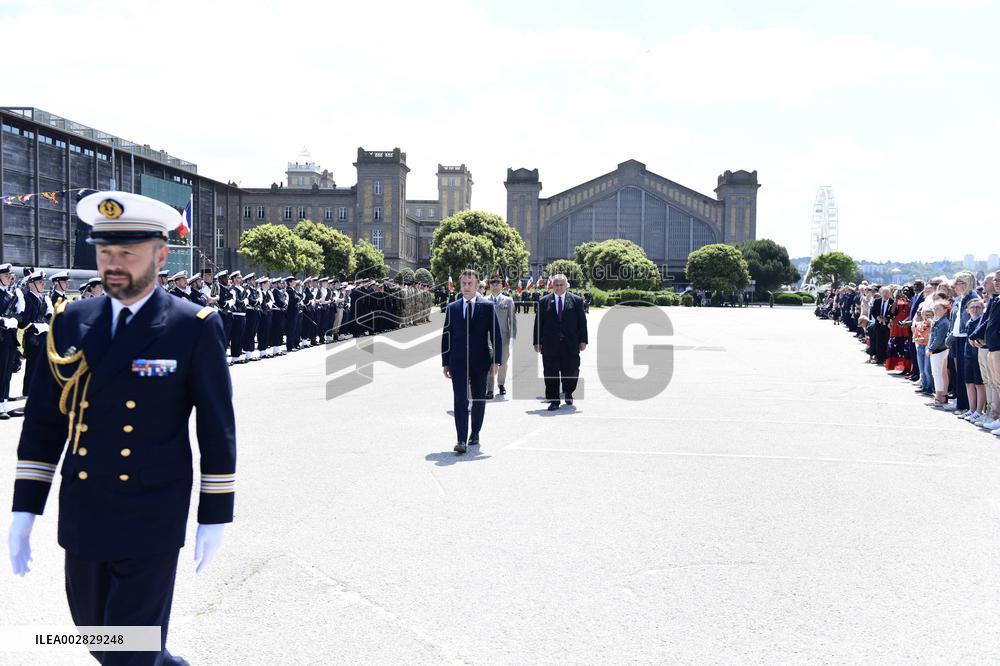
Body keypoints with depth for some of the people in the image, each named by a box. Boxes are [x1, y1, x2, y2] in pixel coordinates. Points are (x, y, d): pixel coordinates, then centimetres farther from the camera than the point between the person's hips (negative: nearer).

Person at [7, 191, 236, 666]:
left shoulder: (195, 327, -8)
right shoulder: (70, 322, 4)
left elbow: (217, 428, -5)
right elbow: (43, 420, 8)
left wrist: (214, 517, -4)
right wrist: (24, 510, 5)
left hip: (151, 525, -5)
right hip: (81, 520, 5)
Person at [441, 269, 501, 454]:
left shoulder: (487, 307, 1)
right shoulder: (452, 308, 7)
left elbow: (495, 334, 0)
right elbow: (446, 336, 9)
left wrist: (496, 360, -6)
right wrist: (445, 362, 5)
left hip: (480, 361, 0)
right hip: (458, 361, 0)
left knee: (479, 399, 11)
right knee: (460, 400, -9)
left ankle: (475, 433, 29)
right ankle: (462, 440, -14)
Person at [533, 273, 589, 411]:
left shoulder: (577, 301, 6)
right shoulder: (544, 302, 7)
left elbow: (582, 322, 5)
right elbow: (538, 323, 7)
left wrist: (583, 340, -1)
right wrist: (537, 342, 1)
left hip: (570, 344, 0)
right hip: (550, 344, 0)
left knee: (571, 371, 6)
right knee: (550, 373, -2)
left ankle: (568, 392, 33)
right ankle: (553, 400, 4)